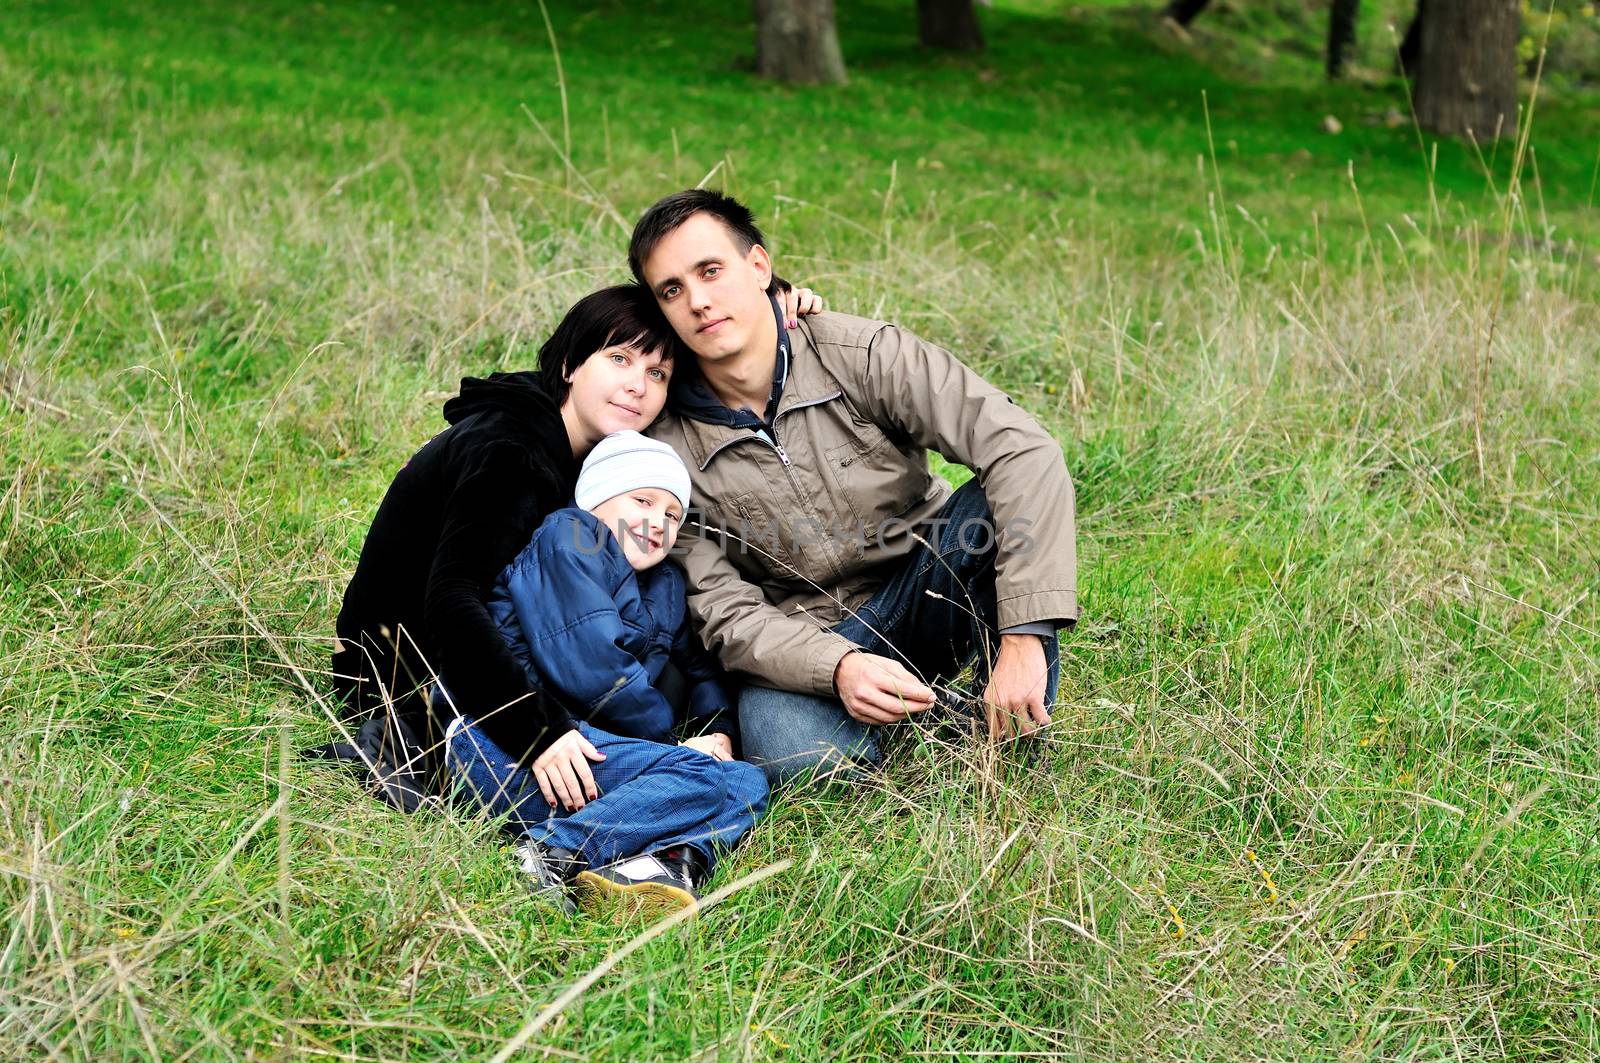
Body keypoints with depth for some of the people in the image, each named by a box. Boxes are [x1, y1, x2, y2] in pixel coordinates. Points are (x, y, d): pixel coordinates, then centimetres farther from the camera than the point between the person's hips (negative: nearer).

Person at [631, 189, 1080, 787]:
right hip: (807, 646, 0)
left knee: (1004, 501, -30)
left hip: (925, 596, 1)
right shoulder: (670, 449, -10)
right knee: (791, 758, -34)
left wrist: (1024, 638, -33)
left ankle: (1019, 734, -14)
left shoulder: (861, 355, -15)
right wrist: (837, 667, -32)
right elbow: (724, 610, -11)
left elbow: (1025, 453, -24)